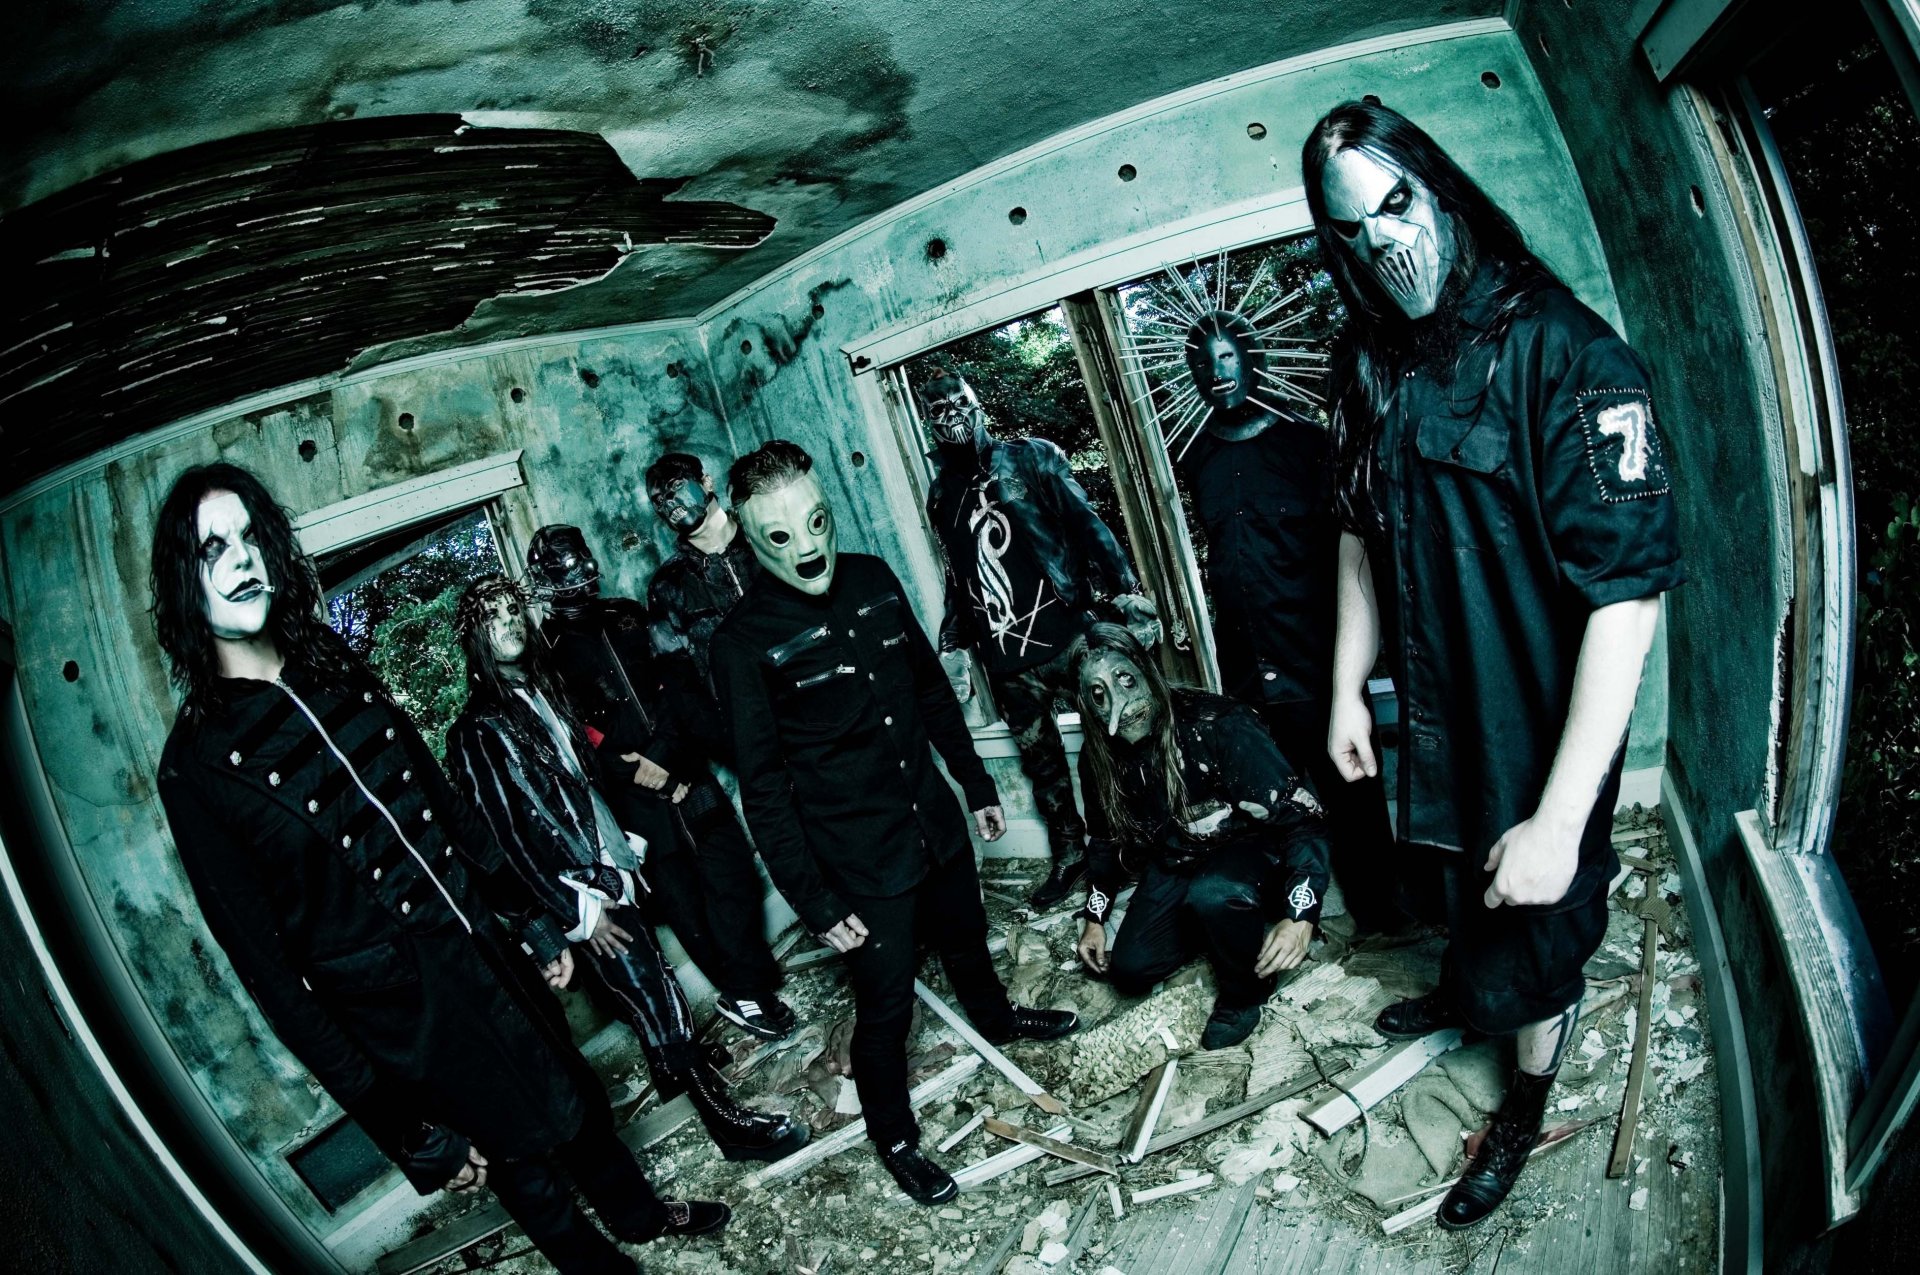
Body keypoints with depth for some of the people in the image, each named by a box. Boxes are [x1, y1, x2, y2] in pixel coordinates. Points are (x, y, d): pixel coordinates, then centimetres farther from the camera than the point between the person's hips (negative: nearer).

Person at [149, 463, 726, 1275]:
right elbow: (268, 967, -17)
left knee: (577, 1101, 25)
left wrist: (532, 919, 13)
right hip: (400, 1017, -5)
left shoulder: (334, 672, -1)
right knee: (524, 1160, 16)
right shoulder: (195, 765, -19)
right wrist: (404, 1130, -16)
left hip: (485, 955, 5)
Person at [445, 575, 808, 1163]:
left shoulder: (544, 691, 11)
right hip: (576, 892, -7)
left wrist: (626, 847, 14)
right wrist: (578, 908, -12)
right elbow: (508, 832, -12)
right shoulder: (478, 730, -11)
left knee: (654, 999, 10)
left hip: (610, 870, 7)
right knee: (657, 1004, -5)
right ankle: (730, 1123, 2)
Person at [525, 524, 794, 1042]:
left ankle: (746, 985, 23)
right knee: (685, 905, 5)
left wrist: (663, 751, -14)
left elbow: (675, 685, 0)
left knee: (734, 877, 5)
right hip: (636, 801, -3)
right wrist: (630, 770, -17)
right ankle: (742, 993, 21)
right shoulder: (544, 652, -3)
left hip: (688, 776, 4)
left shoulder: (626, 617, 8)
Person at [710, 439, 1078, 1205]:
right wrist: (814, 903, -16)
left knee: (966, 941, 28)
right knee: (885, 1006, 6)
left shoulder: (873, 580, -3)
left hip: (935, 821, 6)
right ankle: (893, 1136, 32)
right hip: (859, 861, -6)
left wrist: (976, 783, 15)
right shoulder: (744, 641, -19)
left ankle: (997, 1018, 59)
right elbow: (764, 790, -16)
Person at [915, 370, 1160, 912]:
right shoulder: (941, 496, 12)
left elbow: (1086, 524, -5)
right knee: (1040, 759, 10)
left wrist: (1124, 591, -14)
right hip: (1005, 659, 4)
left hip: (1065, 636, -4)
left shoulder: (1029, 458, 1)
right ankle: (1069, 854, 26)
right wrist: (952, 648, 18)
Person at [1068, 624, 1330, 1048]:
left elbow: (1300, 815, -31)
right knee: (1129, 973, -4)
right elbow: (1105, 838, 11)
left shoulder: (1216, 726, -30)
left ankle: (1246, 992, -8)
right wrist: (1095, 918, 7)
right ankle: (1228, 920, 18)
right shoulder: (1098, 757, -10)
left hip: (1246, 850, -6)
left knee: (1212, 893, -38)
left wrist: (1300, 915, -41)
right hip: (1173, 866, 6)